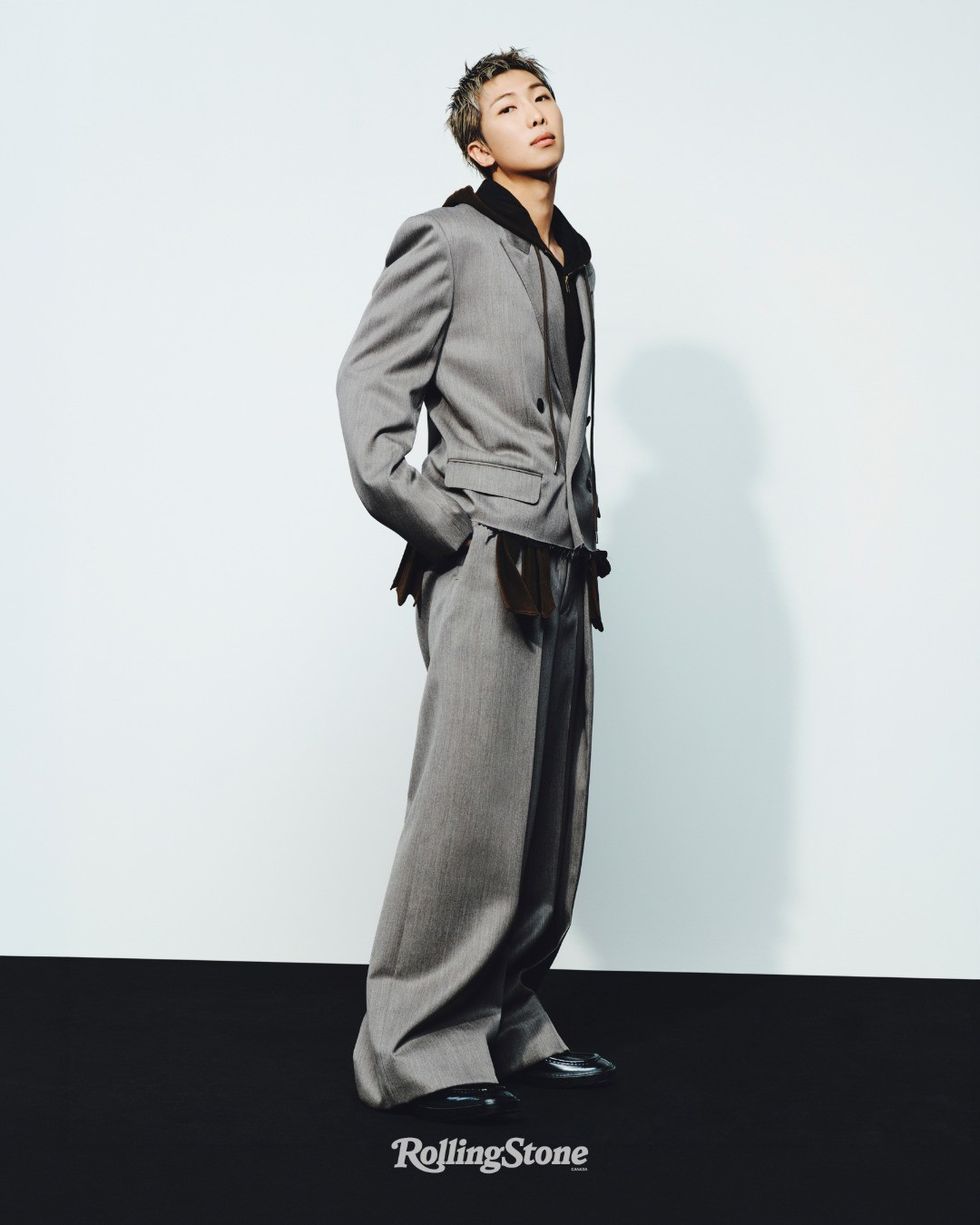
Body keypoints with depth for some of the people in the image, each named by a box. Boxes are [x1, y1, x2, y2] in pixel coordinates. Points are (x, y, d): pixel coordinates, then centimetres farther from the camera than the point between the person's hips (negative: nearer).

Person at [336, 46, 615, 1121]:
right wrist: (439, 524, -12)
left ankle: (508, 1026, 22)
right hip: (487, 561, -8)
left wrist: (582, 522, 16)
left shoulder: (573, 260, 20)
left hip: (561, 568, 8)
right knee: (472, 810, -8)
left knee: (550, 814, 9)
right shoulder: (448, 240, -1)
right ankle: (415, 1051, 4)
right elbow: (368, 384, -7)